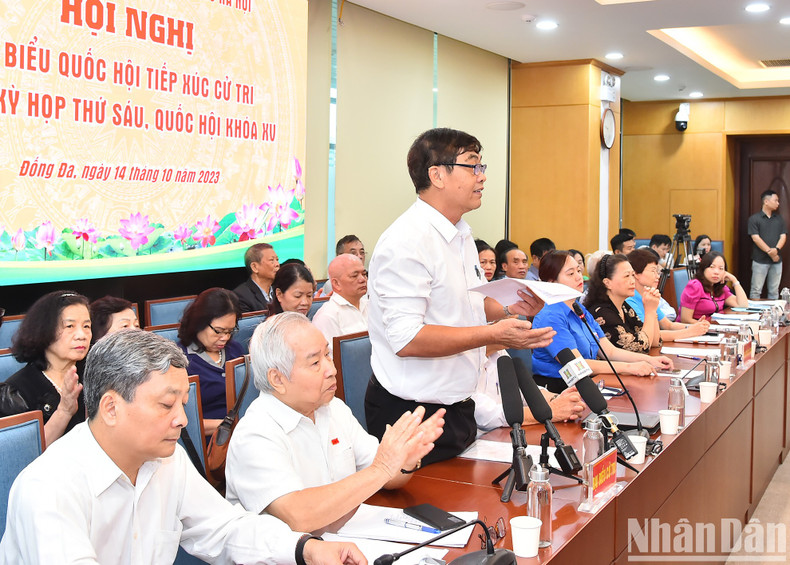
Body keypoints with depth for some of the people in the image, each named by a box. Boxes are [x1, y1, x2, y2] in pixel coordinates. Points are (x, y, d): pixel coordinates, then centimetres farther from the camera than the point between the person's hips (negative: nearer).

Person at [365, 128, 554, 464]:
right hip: (412, 414, -10)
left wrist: (507, 308, 4)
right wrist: (493, 334, -28)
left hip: (456, 407, 10)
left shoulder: (461, 235, 12)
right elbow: (406, 338, -27)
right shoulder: (407, 241, -21)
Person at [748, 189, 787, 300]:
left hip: (776, 260, 5)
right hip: (760, 260, -5)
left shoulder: (779, 219, 13)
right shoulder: (754, 219, -3)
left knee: (774, 290, 9)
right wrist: (770, 252, -16)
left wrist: (776, 249, -14)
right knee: (756, 290, -1)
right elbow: (755, 238, -11)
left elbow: (783, 236, 5)